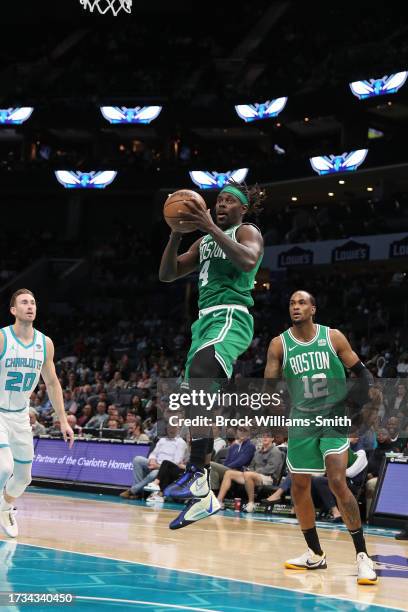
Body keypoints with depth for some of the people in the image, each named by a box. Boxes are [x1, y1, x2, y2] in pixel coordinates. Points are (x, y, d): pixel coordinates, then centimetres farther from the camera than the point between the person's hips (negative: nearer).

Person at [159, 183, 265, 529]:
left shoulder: (247, 232, 4)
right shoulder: (205, 240, 26)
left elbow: (249, 260, -20)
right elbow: (167, 274, 19)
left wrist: (212, 228, -19)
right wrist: (176, 234, 5)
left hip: (230, 318, -9)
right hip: (206, 320, 9)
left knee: (198, 379, -33)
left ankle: (198, 474, -38)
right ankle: (203, 496, 7)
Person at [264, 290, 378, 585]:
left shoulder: (333, 337, -4)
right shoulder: (279, 344, -1)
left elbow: (359, 369, 4)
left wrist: (369, 386, -15)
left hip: (334, 417, -3)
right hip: (302, 421, 3)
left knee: (337, 482, -16)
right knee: (299, 486, 7)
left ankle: (363, 555, -9)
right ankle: (315, 554, 23)